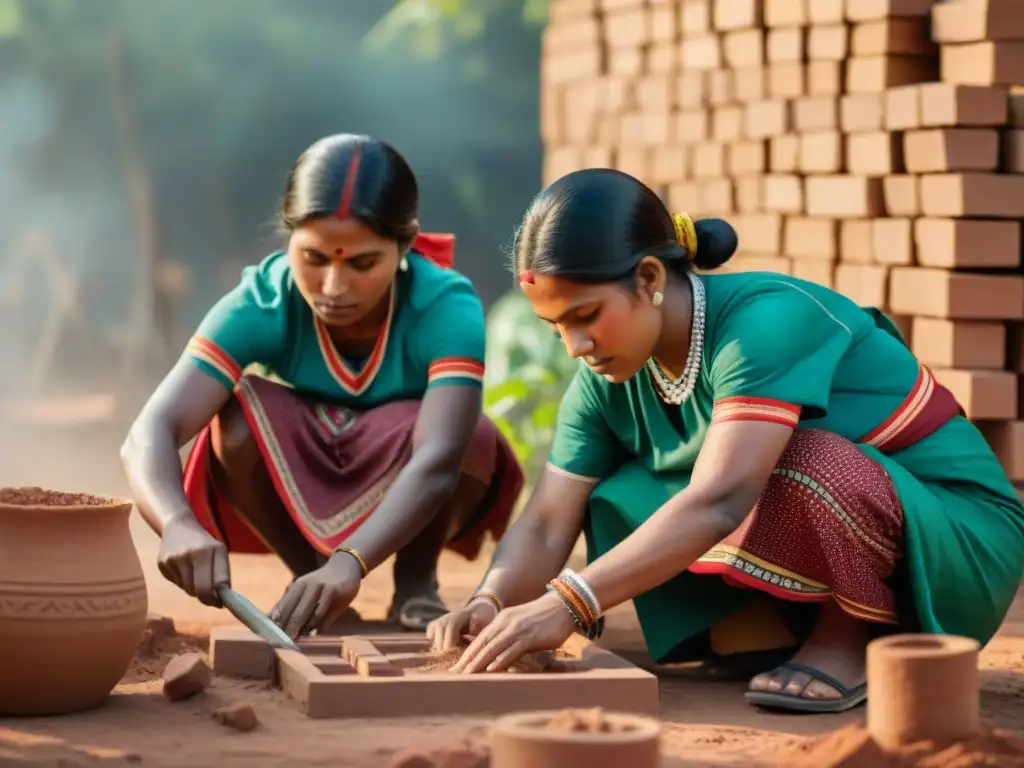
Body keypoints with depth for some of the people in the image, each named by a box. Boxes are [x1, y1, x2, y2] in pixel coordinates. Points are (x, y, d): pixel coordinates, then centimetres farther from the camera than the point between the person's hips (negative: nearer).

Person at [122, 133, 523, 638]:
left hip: (406, 494, -1)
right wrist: (179, 524, -61)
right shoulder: (262, 304, -27)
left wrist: (350, 562, -61)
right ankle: (309, 580, -7)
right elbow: (150, 433, -39)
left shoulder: (447, 308, -30)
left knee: (472, 437, -34)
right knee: (237, 411, -30)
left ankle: (415, 583, -4)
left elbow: (438, 459, -45)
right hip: (297, 486, 1)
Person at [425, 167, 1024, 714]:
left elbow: (718, 502, -39)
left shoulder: (768, 320, -27)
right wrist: (492, 602, -29)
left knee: (806, 463, -37)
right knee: (615, 505, -9)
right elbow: (545, 527, -7)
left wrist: (568, 604, -44)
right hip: (809, 548, 7)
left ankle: (851, 639, -12)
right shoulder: (607, 380, -4)